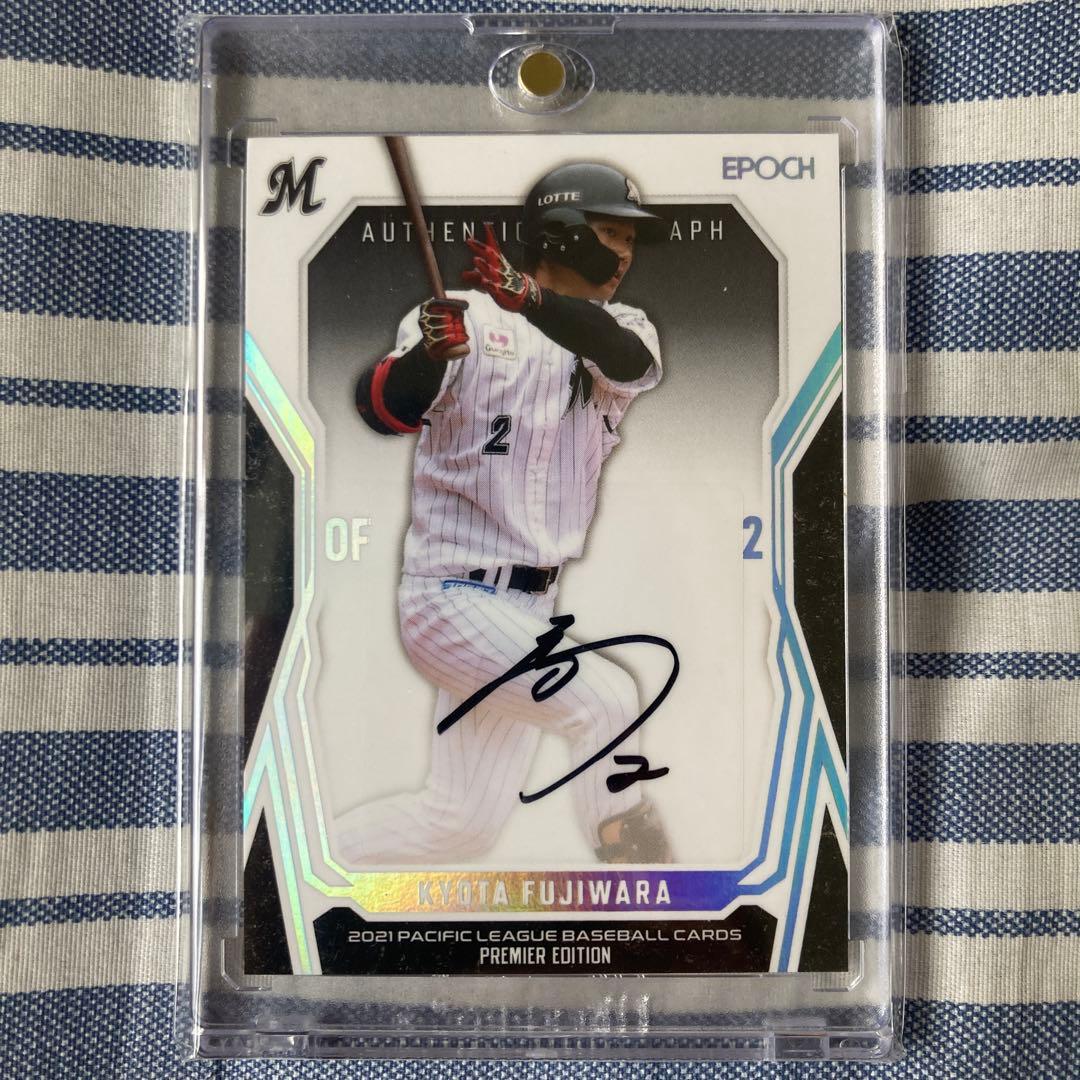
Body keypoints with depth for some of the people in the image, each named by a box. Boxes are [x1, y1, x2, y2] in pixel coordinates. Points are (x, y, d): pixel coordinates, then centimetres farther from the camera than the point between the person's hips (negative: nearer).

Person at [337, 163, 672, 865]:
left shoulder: (621, 332, 7)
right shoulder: (467, 318, -5)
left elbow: (631, 359, -18)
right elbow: (382, 411, -17)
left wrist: (530, 298, -35)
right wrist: (423, 357, -38)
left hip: (533, 607, 6)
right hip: (454, 597, -6)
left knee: (464, 825, 12)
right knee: (606, 698, -22)